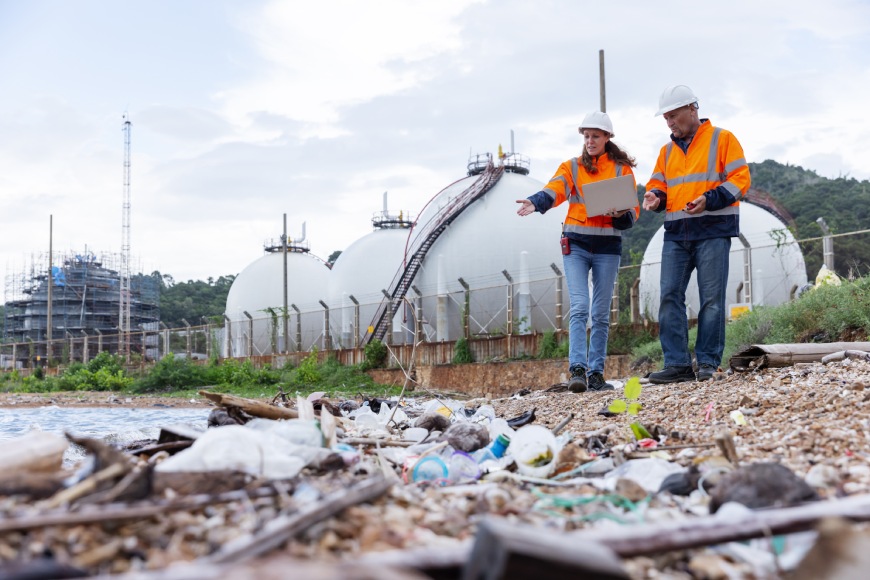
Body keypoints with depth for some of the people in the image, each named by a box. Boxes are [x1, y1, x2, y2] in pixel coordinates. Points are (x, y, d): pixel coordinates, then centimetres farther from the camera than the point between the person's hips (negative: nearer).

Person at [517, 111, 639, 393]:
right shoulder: (571, 167, 8)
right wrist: (535, 202, -33)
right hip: (576, 244, -1)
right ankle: (577, 370, -17)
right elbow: (554, 191, -12)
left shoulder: (622, 169, 8)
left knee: (601, 314, 5)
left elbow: (633, 211, 5)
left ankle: (596, 374, 11)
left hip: (608, 246, 1)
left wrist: (620, 214, -19)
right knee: (579, 308, -13)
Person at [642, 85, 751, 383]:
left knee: (712, 299, -3)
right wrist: (654, 196, -4)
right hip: (676, 233, 5)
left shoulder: (722, 138, 3)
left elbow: (739, 179, -3)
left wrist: (709, 199, -18)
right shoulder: (667, 150, 19)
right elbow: (658, 183, 21)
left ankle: (708, 362, 5)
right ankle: (677, 364, -1)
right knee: (670, 295, -4)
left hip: (713, 229, -5)